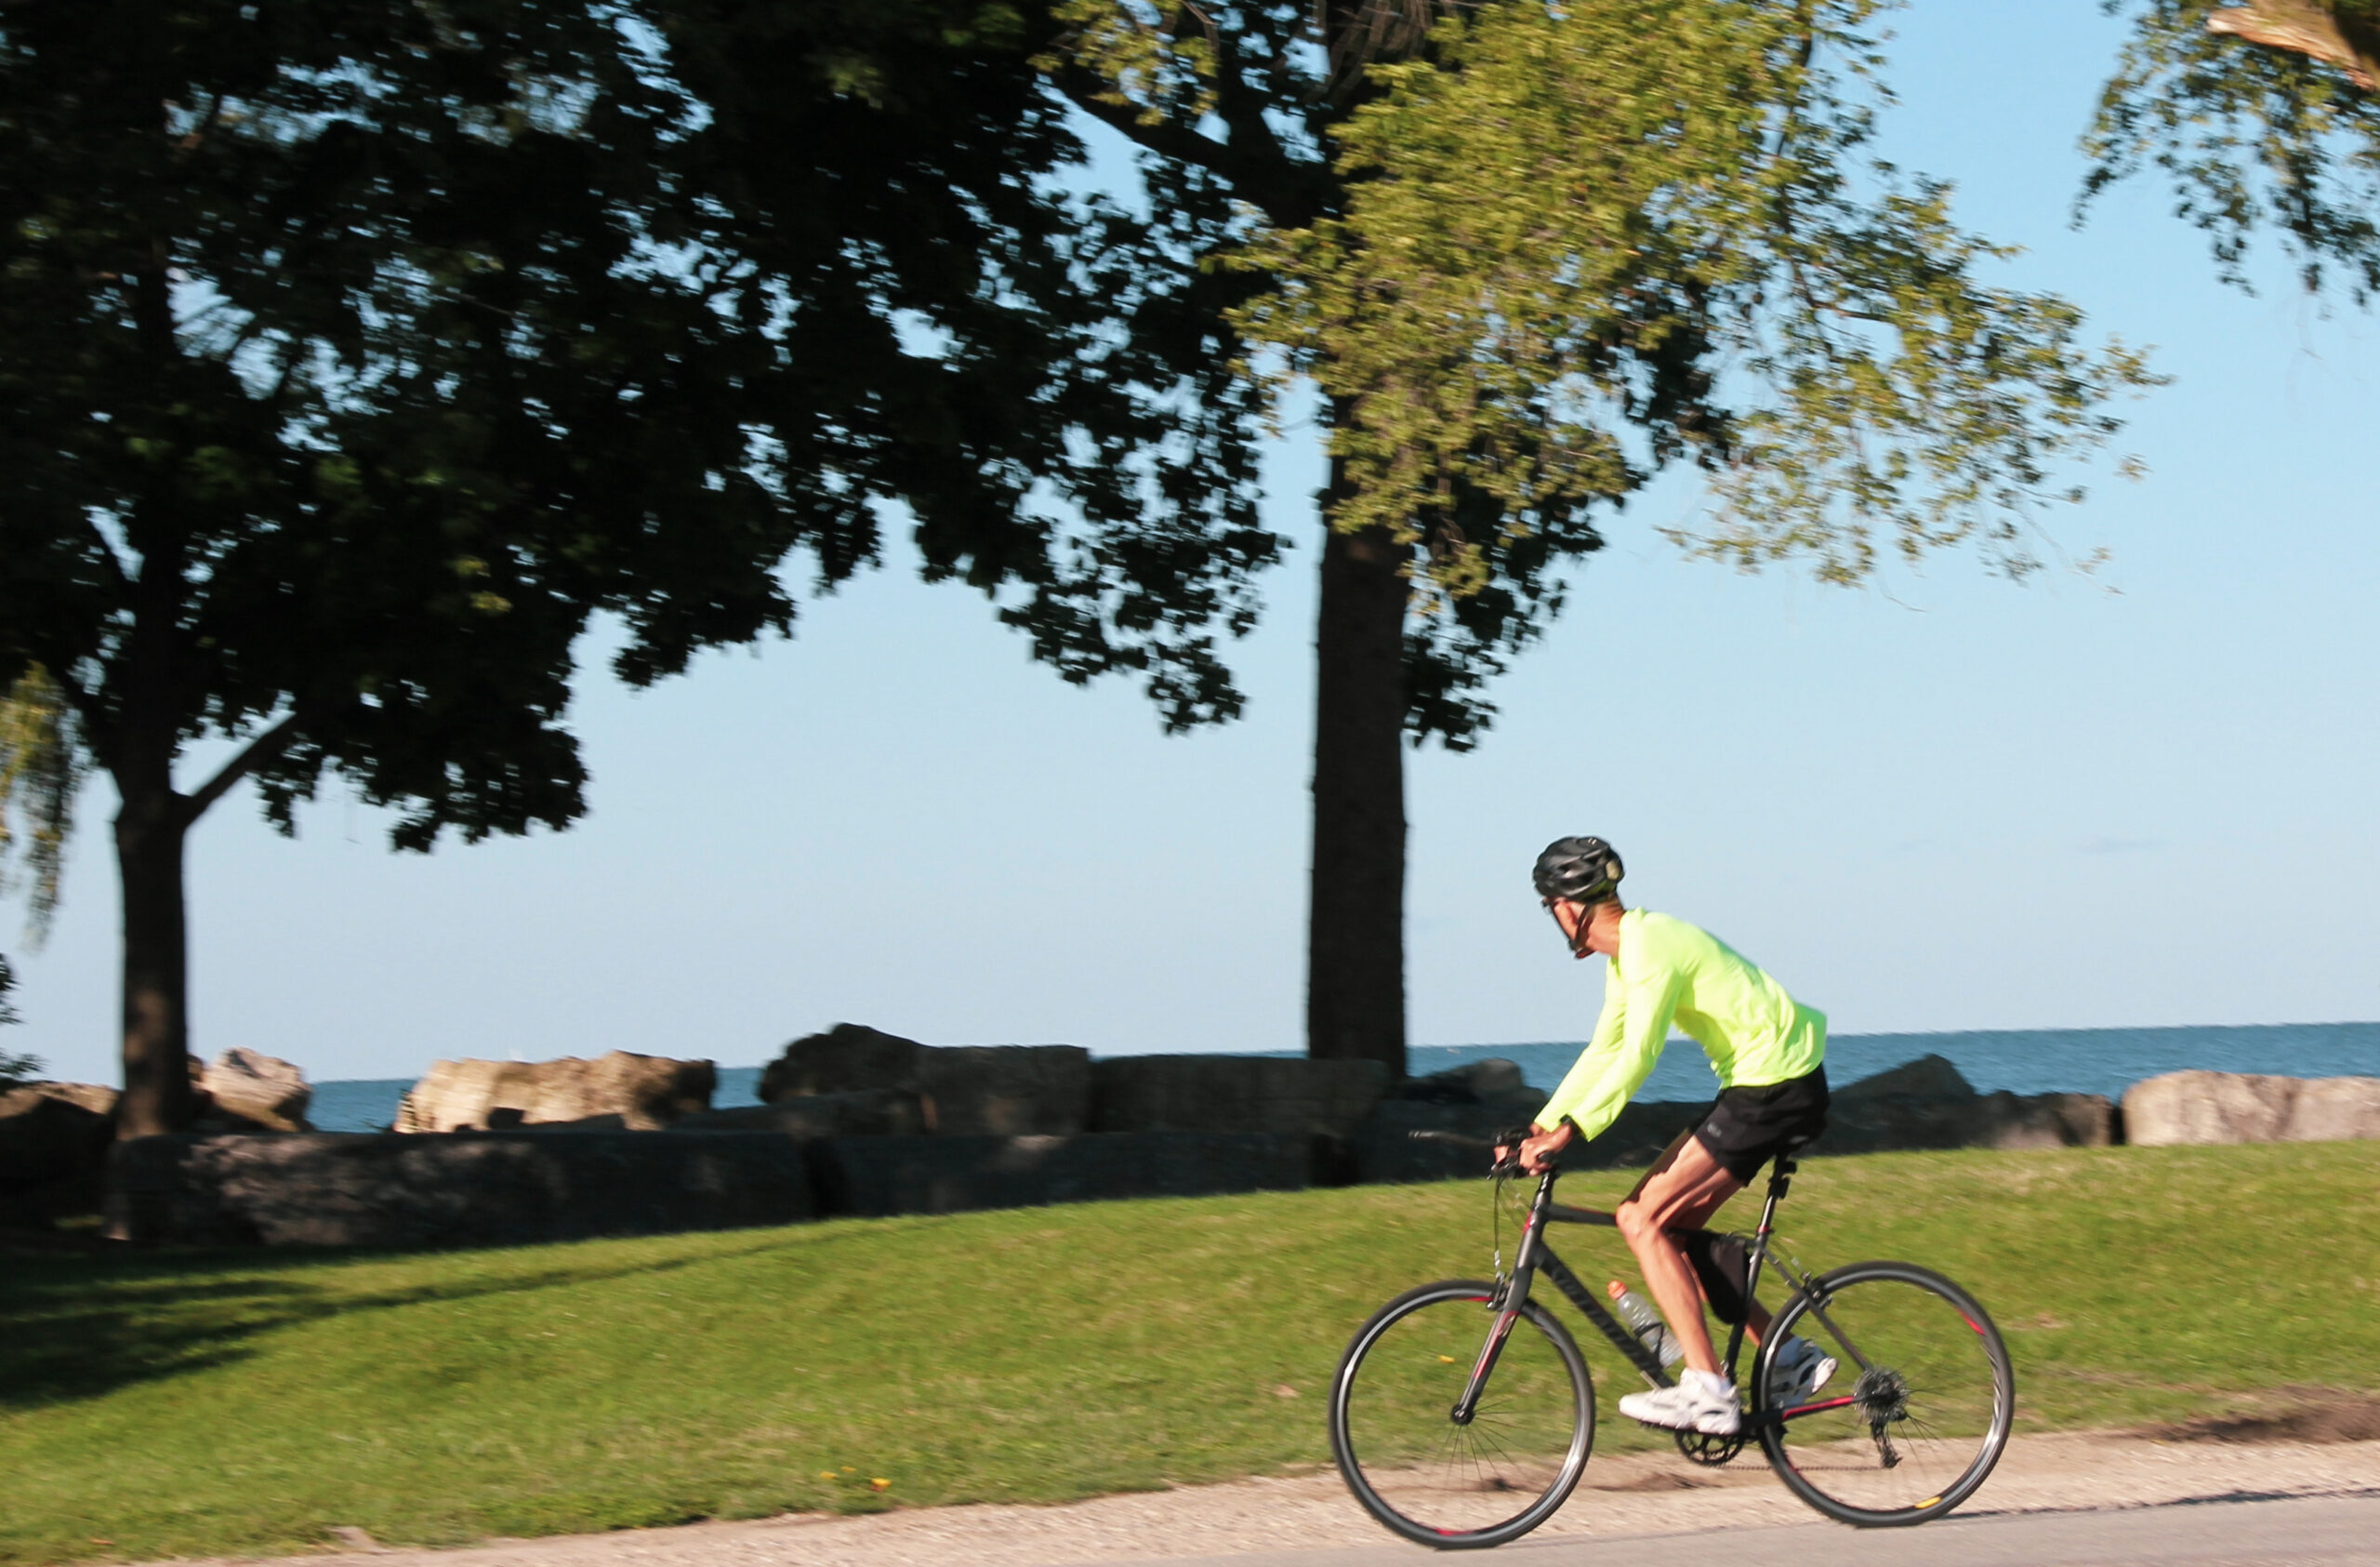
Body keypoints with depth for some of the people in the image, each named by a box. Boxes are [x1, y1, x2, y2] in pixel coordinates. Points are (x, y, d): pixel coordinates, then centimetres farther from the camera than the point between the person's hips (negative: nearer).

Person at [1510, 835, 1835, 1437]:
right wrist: (1539, 1127, 13)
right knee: (1667, 1225, 9)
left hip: (1777, 1088, -10)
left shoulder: (1651, 948, -18)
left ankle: (1708, 1393, -16)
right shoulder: (1629, 952, 14)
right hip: (1754, 1086, 10)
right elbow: (1602, 1054, 19)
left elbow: (1635, 1058, -25)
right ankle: (1789, 1358, 12)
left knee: (1644, 1219, -14)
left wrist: (1569, 1132, -26)